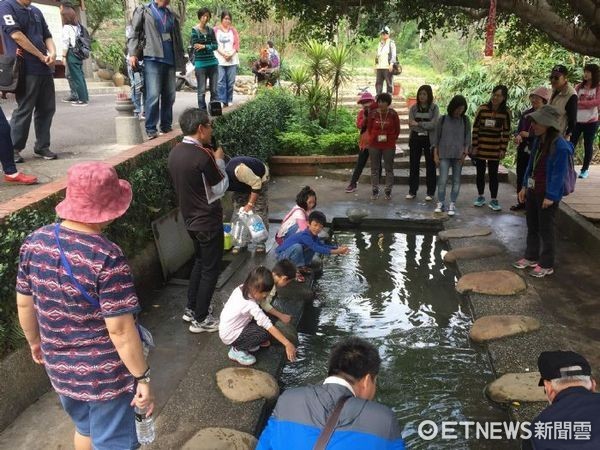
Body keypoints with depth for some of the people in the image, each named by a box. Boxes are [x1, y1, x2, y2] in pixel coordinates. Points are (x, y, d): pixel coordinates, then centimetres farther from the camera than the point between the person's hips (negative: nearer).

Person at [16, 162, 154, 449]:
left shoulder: (34, 242, -8)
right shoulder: (107, 257, -28)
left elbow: (24, 304, 4)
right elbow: (120, 330, -25)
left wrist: (35, 342, 21)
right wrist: (142, 378, -13)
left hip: (59, 368, 6)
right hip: (106, 375, -6)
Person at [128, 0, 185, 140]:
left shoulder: (171, 14, 19)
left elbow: (178, 39, 21)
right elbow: (134, 33, 1)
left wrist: (181, 61, 18)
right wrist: (132, 53, -12)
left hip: (170, 60, 5)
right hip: (152, 59, -5)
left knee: (169, 95, 6)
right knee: (153, 95, -11)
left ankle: (166, 125, 16)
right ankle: (151, 129, -5)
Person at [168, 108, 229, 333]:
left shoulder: (175, 152, 1)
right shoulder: (202, 156, -25)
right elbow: (221, 188, -14)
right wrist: (219, 161, -2)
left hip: (190, 218, 9)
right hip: (208, 221, -8)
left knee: (200, 261, 25)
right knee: (210, 269, 6)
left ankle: (191, 309, 33)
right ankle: (200, 319, 15)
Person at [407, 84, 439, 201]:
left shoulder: (434, 108, -3)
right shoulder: (413, 108, 3)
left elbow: (433, 124, -14)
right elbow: (411, 125, -6)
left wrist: (418, 124, -17)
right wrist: (426, 127, -17)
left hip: (430, 139, -2)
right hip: (415, 139, 2)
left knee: (430, 165, 4)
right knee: (414, 165, 6)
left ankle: (430, 192, 13)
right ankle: (412, 191, 16)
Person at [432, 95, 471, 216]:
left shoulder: (465, 120, 6)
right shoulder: (443, 119, 1)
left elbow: (467, 137, 8)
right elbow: (435, 137, 3)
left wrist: (465, 152, -3)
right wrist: (435, 154, 0)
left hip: (459, 155, 2)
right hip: (444, 155, -2)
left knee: (456, 180, 4)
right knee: (442, 180, -7)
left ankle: (452, 204, 11)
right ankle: (440, 203, 6)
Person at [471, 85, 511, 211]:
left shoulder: (506, 112, -4)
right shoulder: (482, 109, -6)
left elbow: (506, 132, 1)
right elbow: (475, 128, -3)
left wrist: (503, 149, -3)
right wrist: (474, 146, -5)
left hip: (495, 148, 0)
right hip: (480, 147, 0)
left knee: (493, 174, 3)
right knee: (480, 172, 10)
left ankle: (494, 200, 11)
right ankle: (480, 197, 24)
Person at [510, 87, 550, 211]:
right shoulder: (526, 113, 8)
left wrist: (529, 135, -20)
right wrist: (517, 136, -9)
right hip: (523, 150, 5)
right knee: (520, 177, 12)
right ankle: (521, 202, 26)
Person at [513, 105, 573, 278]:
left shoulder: (560, 146, -21)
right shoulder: (538, 141, 3)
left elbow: (559, 173, -19)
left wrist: (550, 196, -18)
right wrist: (525, 186, 11)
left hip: (547, 195, -8)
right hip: (532, 191, 8)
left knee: (545, 229, 4)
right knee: (532, 226, 19)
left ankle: (546, 265, 17)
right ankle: (531, 257, 34)